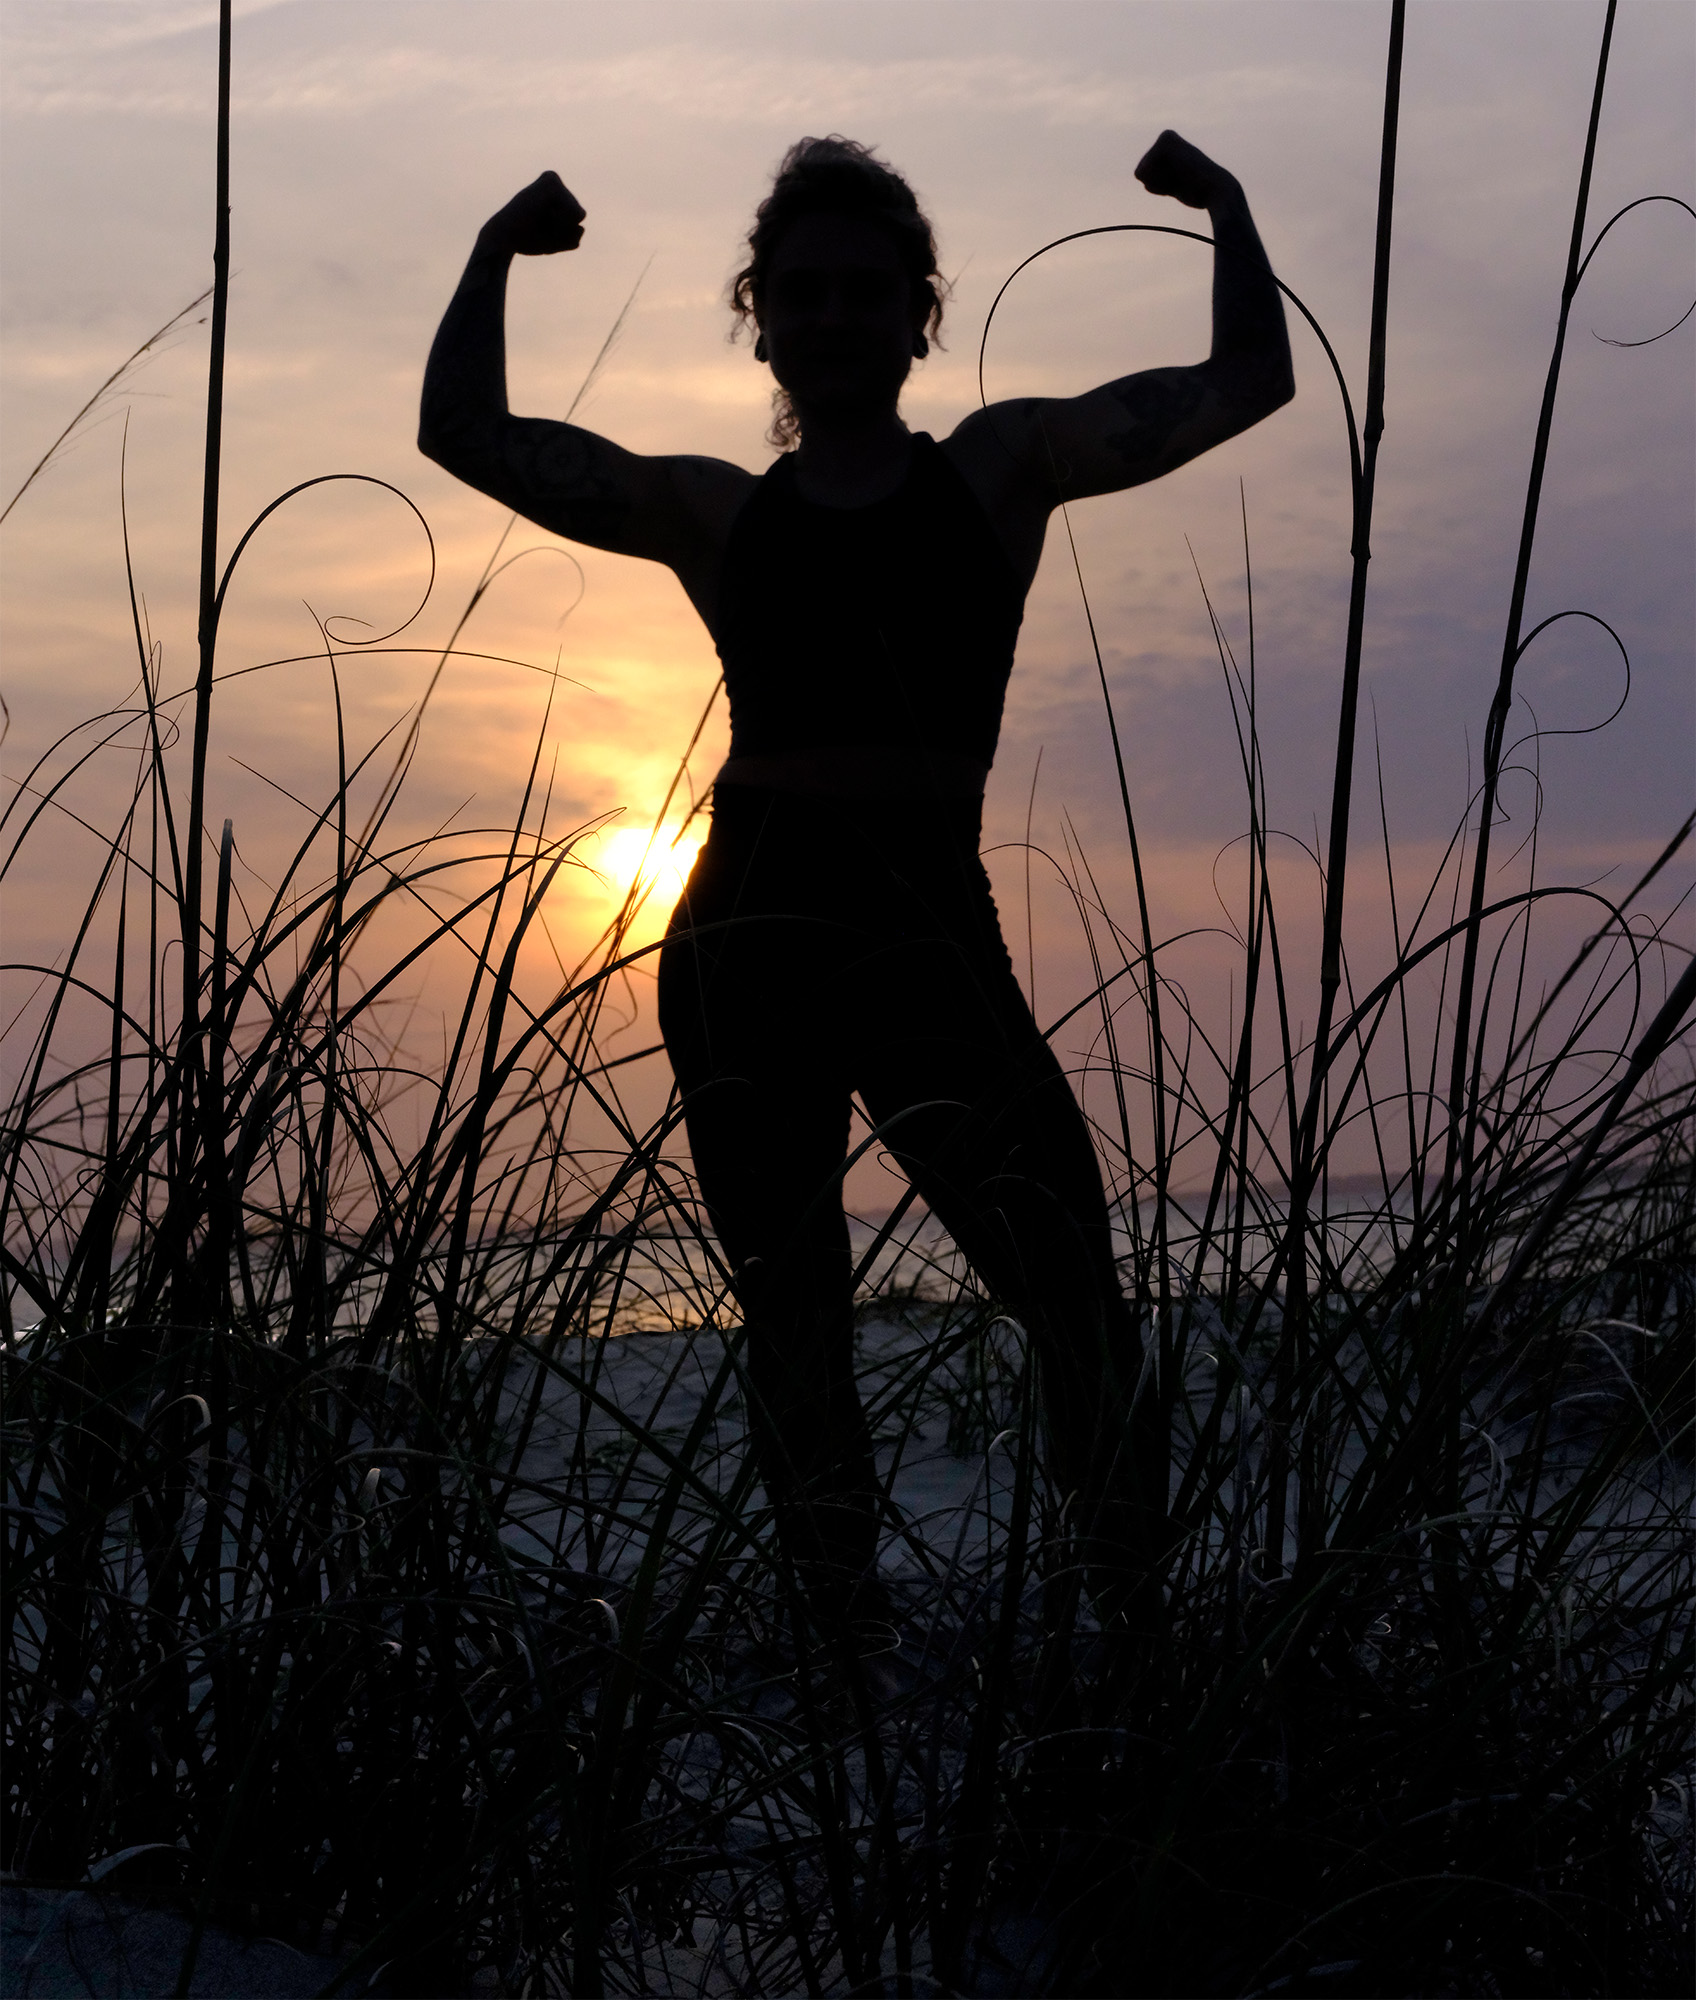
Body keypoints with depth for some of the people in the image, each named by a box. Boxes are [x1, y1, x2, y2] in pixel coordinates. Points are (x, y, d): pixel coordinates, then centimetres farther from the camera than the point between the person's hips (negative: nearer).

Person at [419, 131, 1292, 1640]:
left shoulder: (1003, 468, 15)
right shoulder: (715, 514, 15)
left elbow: (1248, 383, 15)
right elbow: (467, 435, 12)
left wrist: (1229, 212, 9)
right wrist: (496, 257, 9)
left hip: (933, 921, -1)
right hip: (747, 932, 1)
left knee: (1070, 1285, -15)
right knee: (792, 1314, 3)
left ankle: (1136, 1594, 0)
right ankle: (842, 1621, 16)